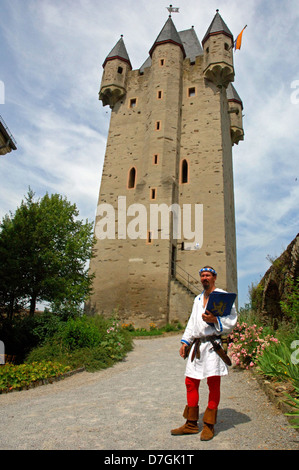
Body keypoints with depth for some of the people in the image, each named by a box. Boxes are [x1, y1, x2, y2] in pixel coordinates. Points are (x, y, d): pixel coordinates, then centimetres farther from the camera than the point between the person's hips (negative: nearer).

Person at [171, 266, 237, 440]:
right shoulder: (198, 299, 19)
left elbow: (232, 320, -5)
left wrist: (215, 320, -20)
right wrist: (185, 342, 14)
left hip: (213, 345, -6)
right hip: (197, 346, 7)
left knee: (213, 383, 2)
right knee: (191, 382, 9)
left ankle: (209, 425, 17)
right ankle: (191, 424, 22)